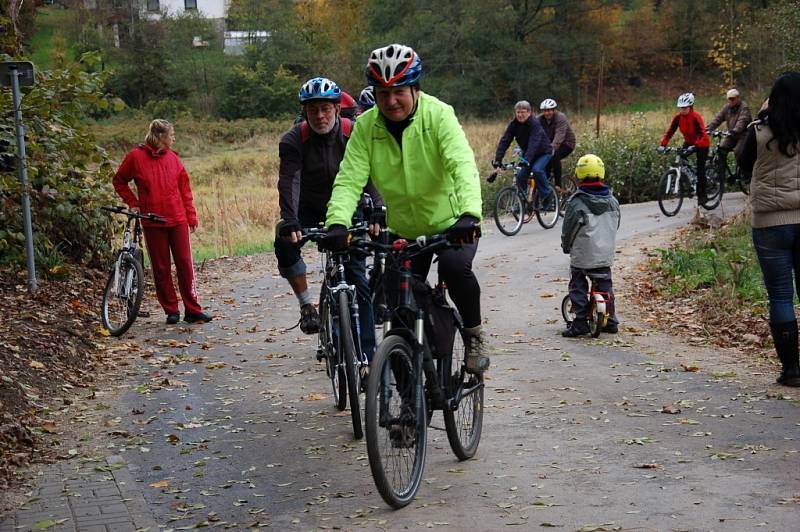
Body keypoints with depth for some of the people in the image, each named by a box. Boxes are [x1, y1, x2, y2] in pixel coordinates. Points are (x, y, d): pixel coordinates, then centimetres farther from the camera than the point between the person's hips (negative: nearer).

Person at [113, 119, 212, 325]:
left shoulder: (173, 158, 6)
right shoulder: (136, 157, -1)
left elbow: (184, 188, 9)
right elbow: (119, 181, 12)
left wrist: (191, 217, 5)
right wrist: (133, 203, 3)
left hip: (178, 220, 2)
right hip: (153, 223, -2)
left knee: (185, 263, 0)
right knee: (161, 268, 4)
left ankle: (192, 310, 5)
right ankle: (171, 311, 12)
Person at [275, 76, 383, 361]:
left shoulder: (354, 134, -16)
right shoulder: (293, 140, -17)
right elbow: (289, 181, -29)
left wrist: (376, 212, -40)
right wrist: (289, 221, -44)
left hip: (346, 208, 0)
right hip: (308, 209, 0)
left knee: (358, 277, -7)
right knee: (285, 243, -30)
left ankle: (368, 351, -3)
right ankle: (307, 303, -11)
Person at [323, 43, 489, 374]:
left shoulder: (438, 115, -19)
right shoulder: (366, 126, -11)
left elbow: (463, 165, -33)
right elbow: (349, 180, -18)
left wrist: (469, 214, -50)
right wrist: (337, 222, -37)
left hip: (451, 223, -3)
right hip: (404, 229, 3)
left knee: (455, 267, -30)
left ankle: (474, 335, -6)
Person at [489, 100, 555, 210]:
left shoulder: (535, 124, -27)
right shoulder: (513, 125, -11)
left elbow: (534, 143, -39)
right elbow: (504, 141, -19)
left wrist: (526, 160, -53)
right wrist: (498, 159, -32)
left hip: (543, 152, -5)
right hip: (526, 153, 5)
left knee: (537, 170, -30)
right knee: (521, 176, -11)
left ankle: (547, 193, -8)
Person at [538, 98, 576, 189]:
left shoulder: (561, 118, -25)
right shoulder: (540, 119, -8)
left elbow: (559, 135, -39)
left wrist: (552, 147, -55)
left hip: (566, 143, -6)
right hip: (550, 143, 6)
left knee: (554, 156, -30)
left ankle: (558, 185, -24)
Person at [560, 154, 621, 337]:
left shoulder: (576, 202, -16)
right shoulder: (612, 201, 2)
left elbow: (568, 230, -10)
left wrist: (566, 246, 9)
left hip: (582, 255, -5)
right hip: (605, 254, 5)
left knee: (578, 288, 5)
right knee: (605, 287, 16)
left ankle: (580, 323, 2)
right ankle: (611, 321, 21)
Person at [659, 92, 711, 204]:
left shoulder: (695, 116, -28)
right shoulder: (678, 117, -14)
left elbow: (702, 133, -35)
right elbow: (670, 131, -15)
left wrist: (696, 146, -50)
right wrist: (663, 144, -28)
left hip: (701, 144, -5)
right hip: (688, 142, 5)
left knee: (700, 169, -7)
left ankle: (702, 195, 1)